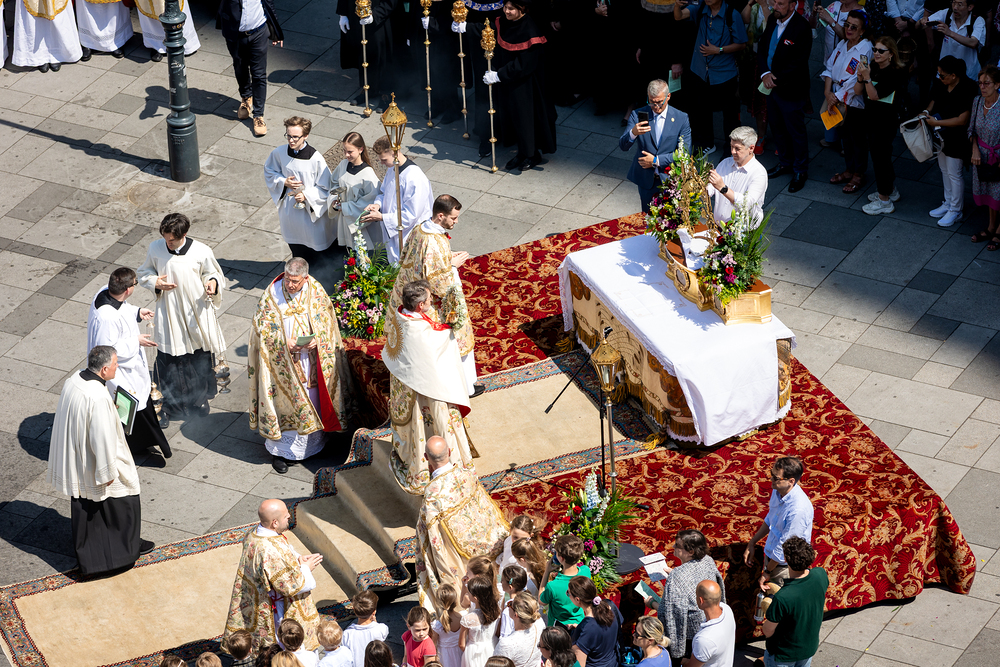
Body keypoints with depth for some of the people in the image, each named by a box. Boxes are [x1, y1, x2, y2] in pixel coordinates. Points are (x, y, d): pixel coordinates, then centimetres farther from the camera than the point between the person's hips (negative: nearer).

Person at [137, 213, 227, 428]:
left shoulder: (202, 252, -14)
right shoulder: (155, 249, -9)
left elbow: (213, 273, 1)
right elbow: (143, 273, 7)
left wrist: (213, 283, -22)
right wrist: (155, 283, -13)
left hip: (197, 314, 0)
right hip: (168, 315, 0)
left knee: (199, 359, 16)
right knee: (168, 362, 3)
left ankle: (199, 398, 39)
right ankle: (168, 406, 21)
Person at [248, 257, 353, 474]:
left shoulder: (316, 292, -7)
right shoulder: (271, 295, -12)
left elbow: (326, 322, 0)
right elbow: (262, 326, -8)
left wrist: (317, 340, -19)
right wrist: (285, 342, -20)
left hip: (312, 360, 2)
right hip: (283, 361, -2)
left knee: (312, 399, 14)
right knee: (285, 402, 3)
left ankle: (313, 441, 34)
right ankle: (279, 449, 15)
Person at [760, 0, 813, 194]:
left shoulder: (802, 28, -23)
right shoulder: (772, 20, -1)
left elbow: (797, 64, -23)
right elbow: (762, 48, 5)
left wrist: (776, 81, -19)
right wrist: (765, 73, -11)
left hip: (791, 90, -7)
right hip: (772, 86, 7)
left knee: (795, 132, 7)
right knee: (777, 127, 21)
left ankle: (800, 171, 24)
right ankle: (785, 163, 41)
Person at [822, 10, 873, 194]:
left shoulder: (865, 50, -20)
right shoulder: (842, 45, 3)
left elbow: (856, 80, -23)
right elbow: (830, 68, 4)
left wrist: (837, 97, -17)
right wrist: (828, 92, -9)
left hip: (856, 102, -7)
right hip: (839, 102, 7)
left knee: (858, 138, 6)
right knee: (846, 136, 19)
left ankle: (859, 175, 20)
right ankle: (849, 170, 34)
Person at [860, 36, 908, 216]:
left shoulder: (895, 73, -20)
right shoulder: (874, 68, 3)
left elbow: (875, 95, -24)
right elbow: (858, 91, 2)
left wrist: (867, 78, -33)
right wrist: (861, 77, -16)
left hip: (885, 123, -9)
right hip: (872, 120, 9)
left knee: (880, 157, -1)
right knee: (881, 156, 21)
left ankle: (884, 201, 10)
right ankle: (890, 190, 39)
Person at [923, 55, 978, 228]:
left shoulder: (967, 89, -27)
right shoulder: (941, 84, -5)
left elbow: (962, 120, -27)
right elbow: (934, 100, 15)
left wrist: (936, 122, -23)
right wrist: (927, 112, -6)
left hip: (956, 140, -8)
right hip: (942, 136, 8)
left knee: (954, 174, 4)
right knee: (944, 171, 21)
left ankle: (956, 210, 19)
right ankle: (948, 203, 38)